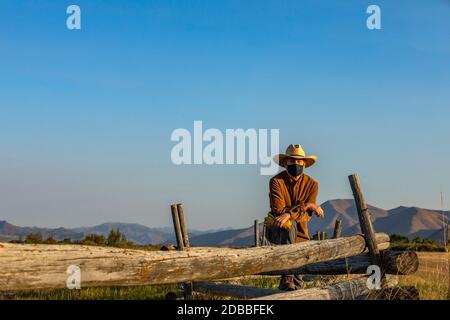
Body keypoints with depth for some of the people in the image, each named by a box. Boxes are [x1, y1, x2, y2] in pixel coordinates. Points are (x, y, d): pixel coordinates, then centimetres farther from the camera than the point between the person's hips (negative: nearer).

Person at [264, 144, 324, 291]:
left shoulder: (311, 184, -3)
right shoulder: (276, 181, -10)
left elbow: (306, 215, -15)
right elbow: (278, 210, -22)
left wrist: (289, 214, -35)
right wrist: (307, 205, -21)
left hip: (299, 233, 3)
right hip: (276, 229, -3)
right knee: (288, 226, -36)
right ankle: (287, 279, -37)